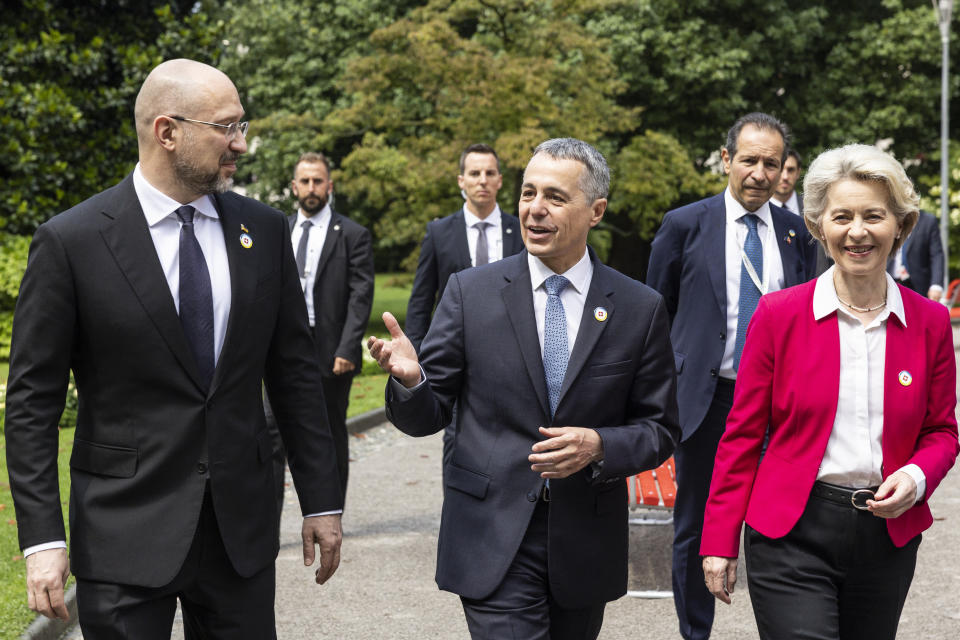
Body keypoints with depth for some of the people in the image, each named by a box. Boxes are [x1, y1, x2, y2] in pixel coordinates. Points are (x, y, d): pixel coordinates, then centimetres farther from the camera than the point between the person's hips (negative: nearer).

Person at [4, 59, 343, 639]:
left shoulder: (264, 230, 3)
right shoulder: (71, 242, -8)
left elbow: (295, 372, 8)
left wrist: (322, 501, 8)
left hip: (243, 526, 4)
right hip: (126, 534, -3)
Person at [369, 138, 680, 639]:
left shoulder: (640, 309, 0)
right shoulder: (469, 292, -2)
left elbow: (659, 429, 4)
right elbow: (427, 416, 0)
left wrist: (599, 446, -16)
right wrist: (409, 378, -22)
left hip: (587, 542, 2)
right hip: (494, 541, -2)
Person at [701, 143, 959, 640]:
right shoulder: (778, 314, -4)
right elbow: (743, 434, -1)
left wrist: (915, 477, -11)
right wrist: (720, 542, -2)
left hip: (888, 534, 3)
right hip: (791, 535, -3)